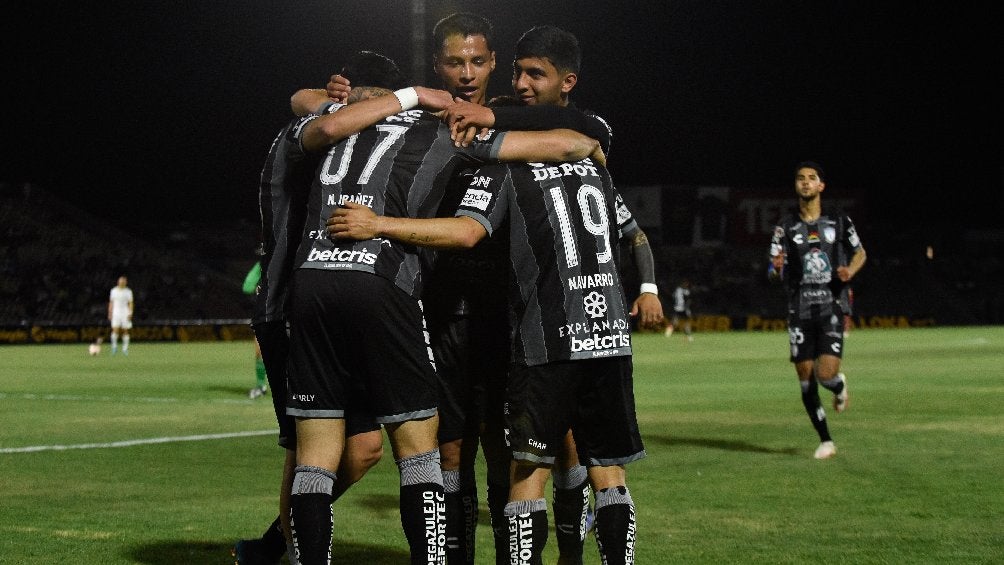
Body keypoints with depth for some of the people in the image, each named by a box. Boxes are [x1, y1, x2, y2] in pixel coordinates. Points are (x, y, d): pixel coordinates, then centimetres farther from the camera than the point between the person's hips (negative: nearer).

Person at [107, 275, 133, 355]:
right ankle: (114, 346, 5)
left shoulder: (128, 291, 3)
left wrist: (130, 314, -11)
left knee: (125, 331, 0)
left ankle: (125, 349, 7)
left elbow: (131, 303, 0)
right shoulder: (114, 290, 8)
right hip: (116, 313, 1)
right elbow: (111, 303, 13)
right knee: (115, 330, -12)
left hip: (125, 313, -1)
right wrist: (110, 314, 8)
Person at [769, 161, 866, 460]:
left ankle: (840, 386, 23)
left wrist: (850, 270, -4)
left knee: (826, 374, -16)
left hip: (832, 307, -2)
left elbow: (860, 253, 18)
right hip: (800, 309, 2)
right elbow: (774, 274, 5)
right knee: (805, 377, 0)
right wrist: (776, 268, -20)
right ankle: (825, 441, 14)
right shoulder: (785, 228, 5)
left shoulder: (839, 222, 5)